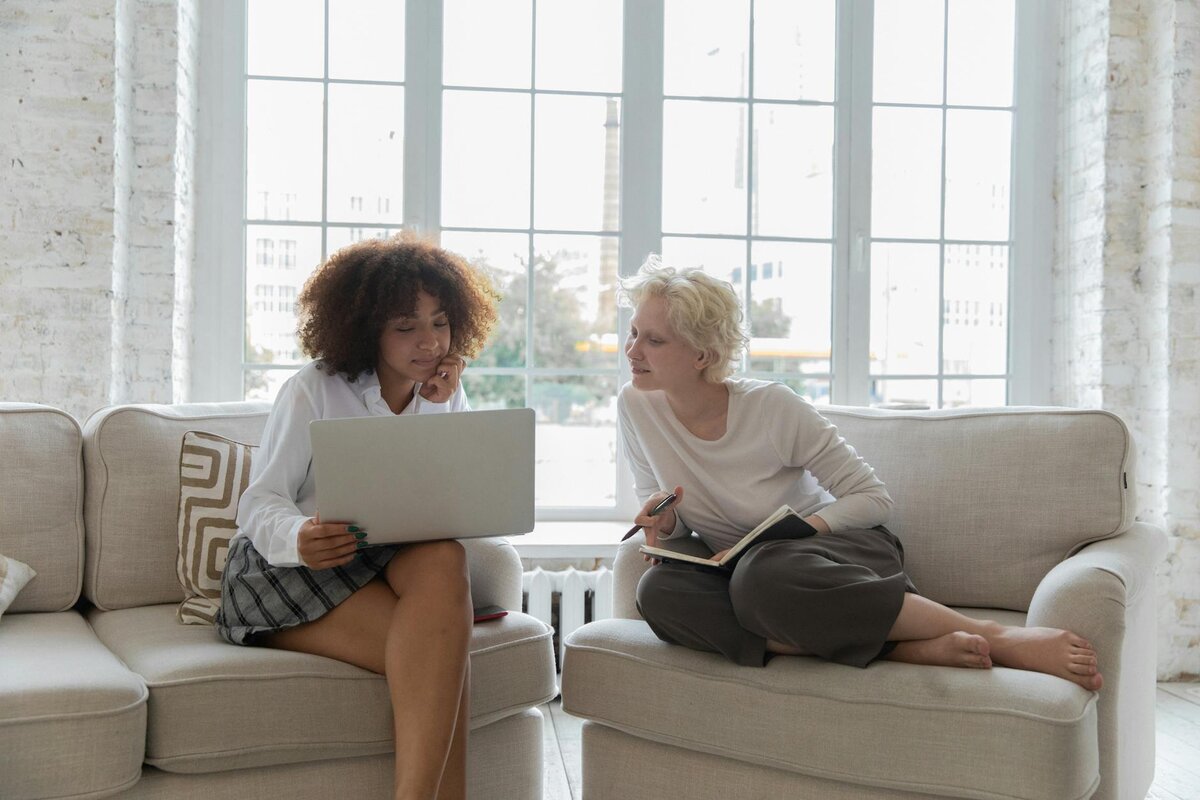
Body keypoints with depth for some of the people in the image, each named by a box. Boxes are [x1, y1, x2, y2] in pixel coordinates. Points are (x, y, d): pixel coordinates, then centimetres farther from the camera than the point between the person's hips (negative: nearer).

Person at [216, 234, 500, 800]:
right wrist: (299, 537, -33)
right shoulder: (314, 391, -5)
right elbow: (259, 504, -10)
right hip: (281, 568, -4)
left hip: (387, 563, 4)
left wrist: (440, 410, -7)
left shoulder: (445, 397, 9)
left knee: (443, 559, -34)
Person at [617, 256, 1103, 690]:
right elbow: (656, 503, 9)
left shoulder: (771, 407, -17)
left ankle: (992, 636, -28)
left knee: (762, 575, -41)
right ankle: (900, 647, -30)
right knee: (657, 591, -30)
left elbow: (874, 497, -9)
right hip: (745, 569, 4)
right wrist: (664, 521, -15)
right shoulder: (635, 406, -7)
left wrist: (793, 532, -23)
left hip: (848, 549, -4)